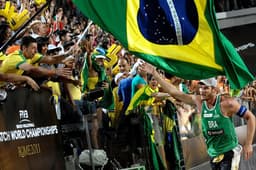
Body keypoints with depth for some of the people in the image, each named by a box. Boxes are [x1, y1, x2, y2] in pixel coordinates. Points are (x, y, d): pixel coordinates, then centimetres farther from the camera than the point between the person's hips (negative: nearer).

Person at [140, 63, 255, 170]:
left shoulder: (226, 103, -15)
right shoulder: (198, 101, -3)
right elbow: (174, 92, -2)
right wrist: (154, 73, -6)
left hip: (230, 152, -5)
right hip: (213, 155, 5)